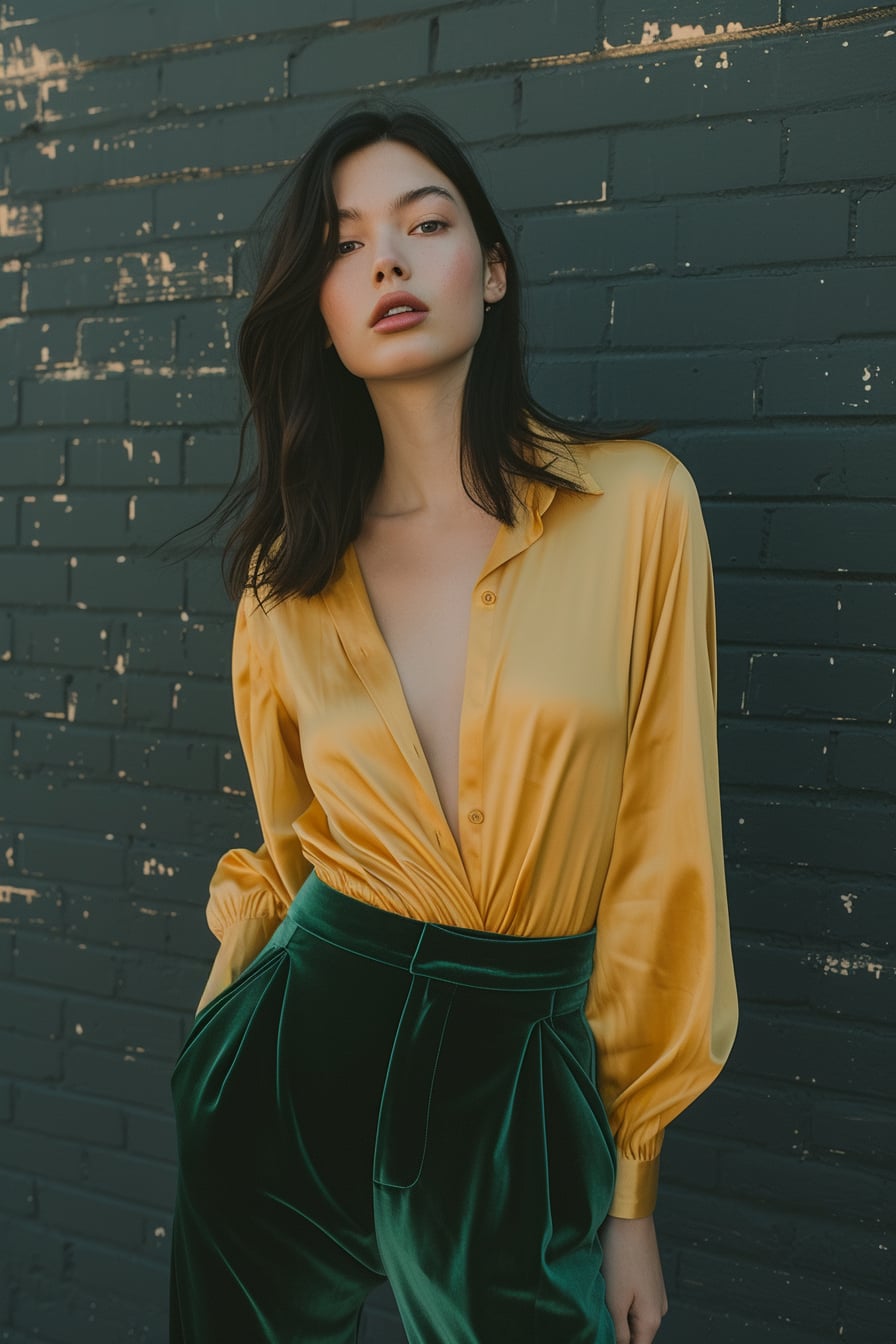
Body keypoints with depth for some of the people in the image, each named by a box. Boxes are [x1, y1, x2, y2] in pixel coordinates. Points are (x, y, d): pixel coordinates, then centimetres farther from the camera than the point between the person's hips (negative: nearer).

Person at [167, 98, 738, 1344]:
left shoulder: (637, 504, -9)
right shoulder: (288, 566, 0)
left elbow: (663, 854, -6)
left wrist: (632, 1194, -1)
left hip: (519, 1083, -2)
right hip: (298, 1053, 3)